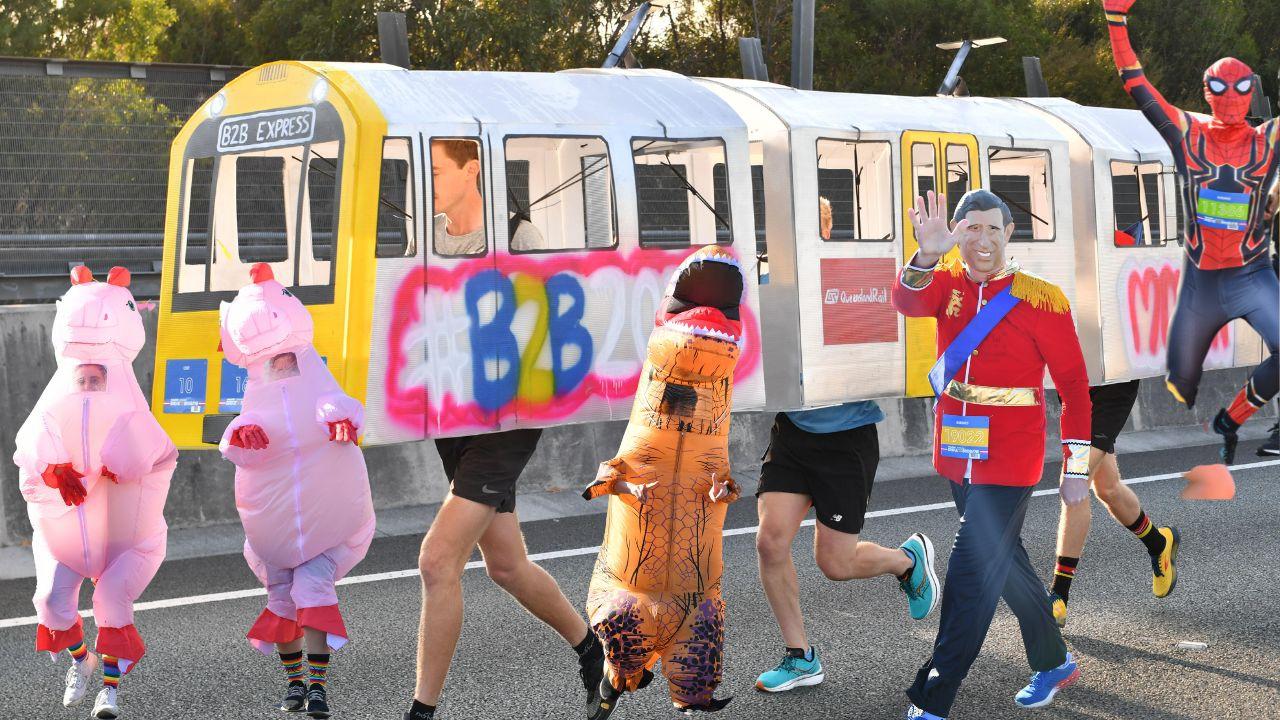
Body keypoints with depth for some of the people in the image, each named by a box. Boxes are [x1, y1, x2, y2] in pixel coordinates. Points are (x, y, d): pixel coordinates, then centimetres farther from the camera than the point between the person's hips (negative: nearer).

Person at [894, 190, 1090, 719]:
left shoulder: (1041, 299, -10)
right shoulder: (947, 283, 2)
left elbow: (1074, 384, -6)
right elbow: (909, 302, -22)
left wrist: (1076, 467, -8)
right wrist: (927, 255, -43)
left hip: (1009, 459, -6)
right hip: (956, 454, 6)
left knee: (972, 575, -8)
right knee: (1004, 562, 19)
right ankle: (1053, 664, 38)